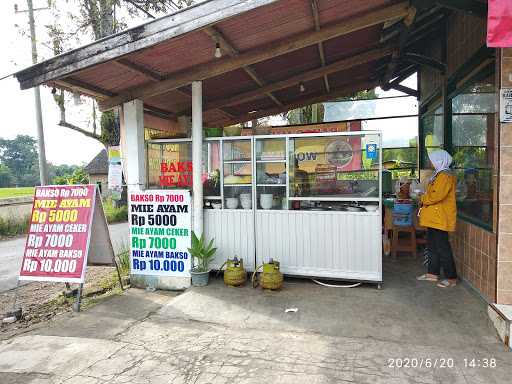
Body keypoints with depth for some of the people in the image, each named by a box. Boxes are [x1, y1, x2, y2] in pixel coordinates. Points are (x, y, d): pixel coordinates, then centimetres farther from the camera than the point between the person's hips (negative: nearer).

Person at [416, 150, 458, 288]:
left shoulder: (445, 176, -15)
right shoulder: (438, 175, 17)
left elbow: (437, 195, -26)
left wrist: (424, 199, -10)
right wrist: (425, 200, 6)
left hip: (441, 218, -11)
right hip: (434, 217, 11)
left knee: (442, 248, -6)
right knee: (432, 246, 15)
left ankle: (451, 277, 3)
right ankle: (432, 273, 24)